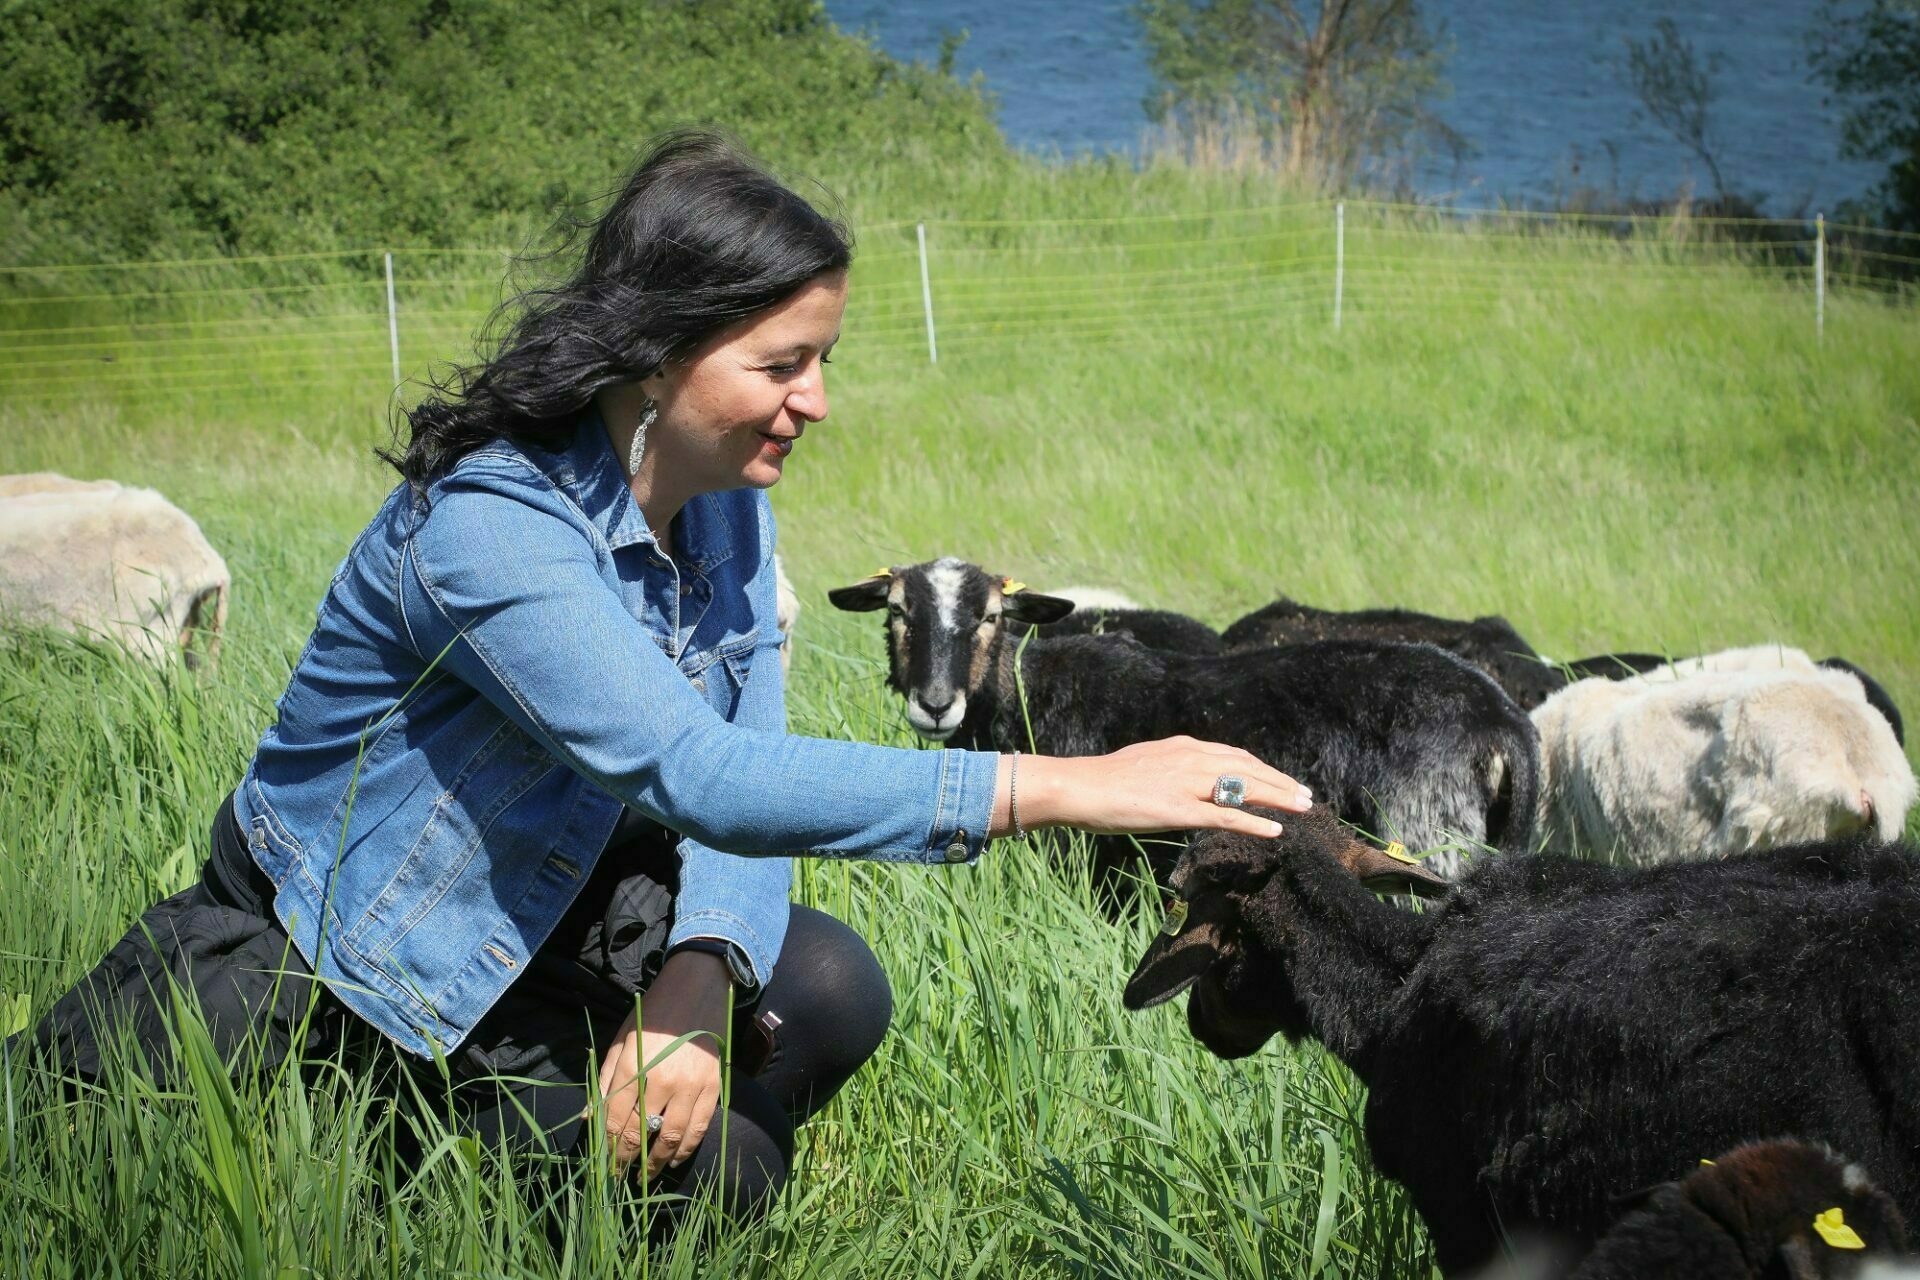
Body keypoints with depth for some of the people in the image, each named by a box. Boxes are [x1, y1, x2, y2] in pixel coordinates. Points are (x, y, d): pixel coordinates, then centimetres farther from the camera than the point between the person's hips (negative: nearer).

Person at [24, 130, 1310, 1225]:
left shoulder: (728, 507, -3)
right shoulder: (488, 524, -31)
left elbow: (746, 775, -9)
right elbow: (695, 777, -43)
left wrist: (696, 987, -32)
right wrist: (1069, 788, -48)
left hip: (549, 913, 7)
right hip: (339, 970, -7)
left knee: (828, 993, -19)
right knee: (709, 1172, -23)